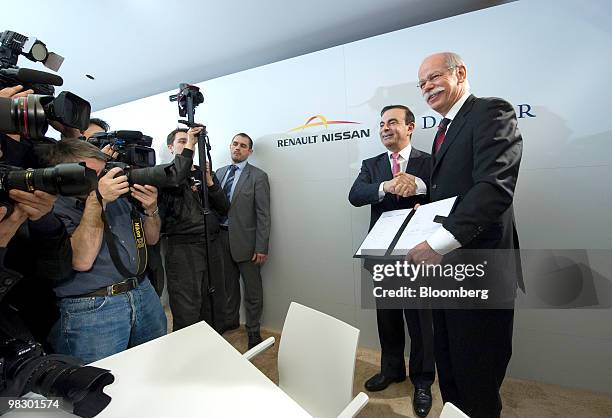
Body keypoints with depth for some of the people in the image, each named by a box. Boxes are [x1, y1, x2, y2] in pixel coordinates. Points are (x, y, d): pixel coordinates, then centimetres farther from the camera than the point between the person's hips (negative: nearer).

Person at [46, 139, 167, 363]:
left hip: (145, 294, 6)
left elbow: (151, 238, 15)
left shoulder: (117, 196, 9)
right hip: (91, 309, -5)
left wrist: (150, 210, -6)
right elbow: (82, 260, -20)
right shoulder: (53, 208, -7)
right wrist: (96, 200, -21)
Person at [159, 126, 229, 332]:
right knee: (187, 312, 1)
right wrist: (188, 147, -19)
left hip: (212, 245, 5)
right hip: (183, 248, -5)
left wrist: (209, 182, -6)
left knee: (216, 306, 14)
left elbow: (224, 209, 8)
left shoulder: (205, 172, 14)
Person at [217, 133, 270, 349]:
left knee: (252, 289, 6)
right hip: (222, 236, 5)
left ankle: (253, 331, 24)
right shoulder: (219, 172, 11)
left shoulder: (258, 176, -7)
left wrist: (261, 248, -14)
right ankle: (230, 320, 40)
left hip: (245, 239, -5)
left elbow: (263, 215, -11)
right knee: (228, 284, 20)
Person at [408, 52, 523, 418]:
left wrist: (439, 243, -29)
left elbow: (494, 187, -24)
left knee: (477, 382, 8)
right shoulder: (445, 130, 19)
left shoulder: (491, 112, -9)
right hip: (444, 268, 9)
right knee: (449, 371, 21)